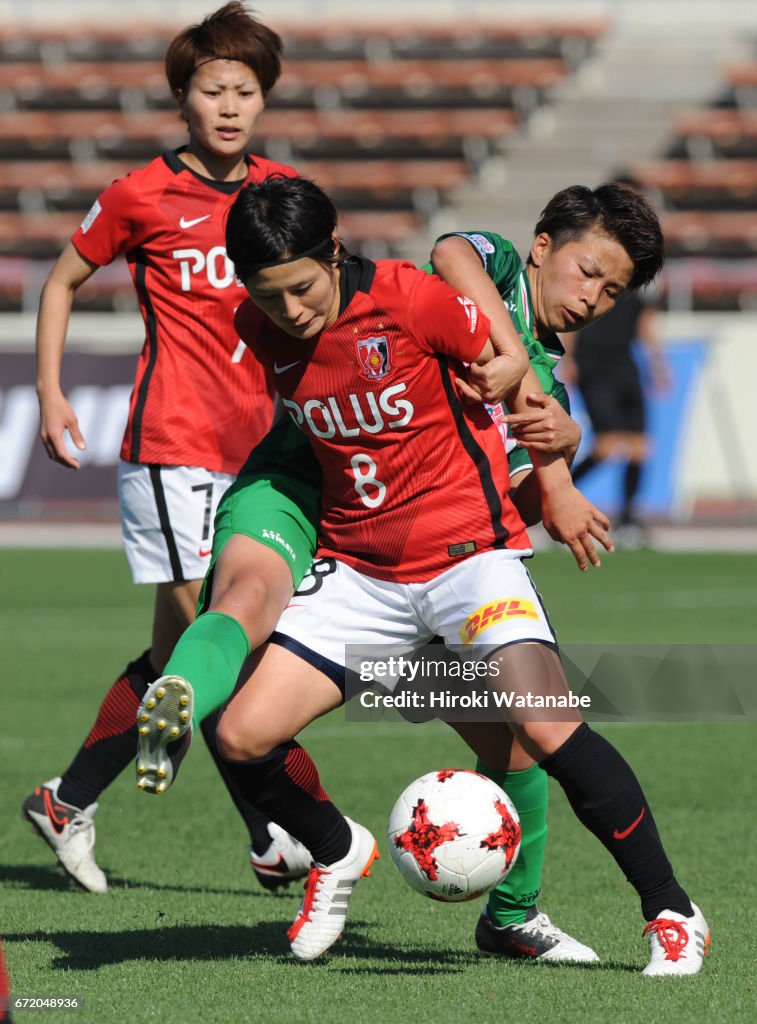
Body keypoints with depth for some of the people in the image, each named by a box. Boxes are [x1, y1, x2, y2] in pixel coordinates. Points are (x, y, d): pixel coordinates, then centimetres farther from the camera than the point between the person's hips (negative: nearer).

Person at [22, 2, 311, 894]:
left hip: (247, 450, 6)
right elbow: (62, 281, 9)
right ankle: (271, 843, -8)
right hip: (171, 446, -6)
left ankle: (70, 801, 24)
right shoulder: (142, 197, -3)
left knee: (177, 656, 10)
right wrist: (50, 394, 2)